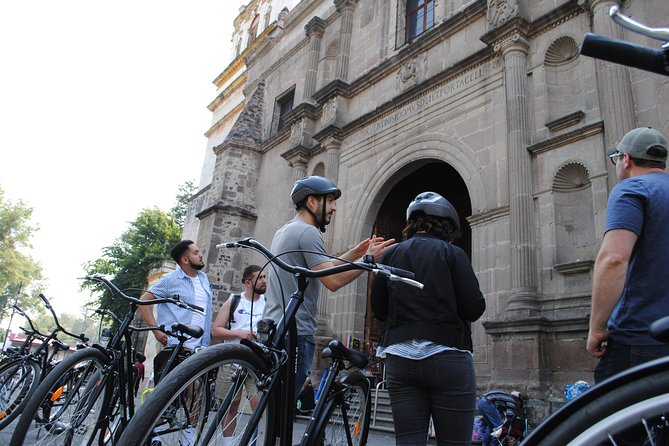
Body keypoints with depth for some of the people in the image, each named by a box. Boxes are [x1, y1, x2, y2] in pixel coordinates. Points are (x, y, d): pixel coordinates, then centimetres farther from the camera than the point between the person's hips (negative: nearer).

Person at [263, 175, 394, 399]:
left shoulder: (284, 231, 18)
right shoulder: (308, 232, -13)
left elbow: (322, 269, 22)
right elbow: (333, 281, -19)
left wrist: (354, 253, 19)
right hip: (295, 332, -10)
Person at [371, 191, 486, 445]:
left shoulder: (390, 255, 9)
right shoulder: (452, 254, -2)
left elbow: (378, 310, 11)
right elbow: (474, 309, -6)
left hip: (399, 359, 4)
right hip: (447, 356, -3)